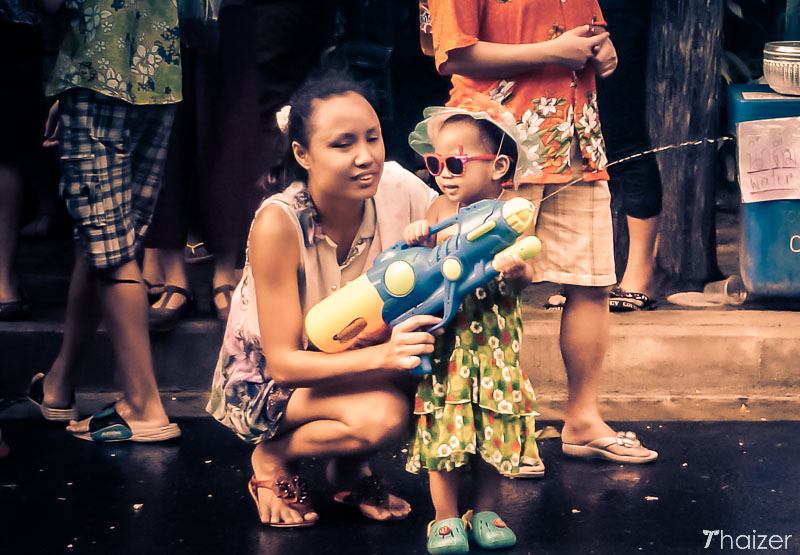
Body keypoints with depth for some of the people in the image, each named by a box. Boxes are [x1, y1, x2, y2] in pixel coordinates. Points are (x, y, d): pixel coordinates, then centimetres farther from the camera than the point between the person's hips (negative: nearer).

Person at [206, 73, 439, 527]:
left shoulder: (396, 189, -19)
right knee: (383, 416, -32)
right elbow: (283, 363, -27)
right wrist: (381, 355, -43)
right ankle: (273, 456, -3)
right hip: (269, 381, -5)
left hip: (360, 357, 5)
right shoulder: (278, 224, -29)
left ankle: (352, 466, 1)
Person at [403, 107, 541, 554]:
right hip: (445, 343, 1)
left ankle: (486, 511, 23)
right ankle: (445, 517, 15)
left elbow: (524, 278, -11)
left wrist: (517, 270, -34)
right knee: (443, 430, 1)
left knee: (493, 427, 5)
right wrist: (415, 240, -11)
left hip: (494, 345, -1)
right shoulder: (440, 211, 4)